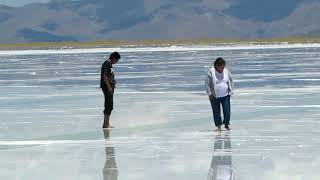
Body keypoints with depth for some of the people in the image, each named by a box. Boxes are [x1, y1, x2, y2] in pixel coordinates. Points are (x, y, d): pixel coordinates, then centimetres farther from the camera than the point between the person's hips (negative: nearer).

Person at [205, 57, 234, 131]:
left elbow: (231, 81, 13)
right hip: (214, 97, -2)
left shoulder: (226, 71, 2)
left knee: (227, 111, -3)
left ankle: (227, 124, 16)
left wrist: (231, 91, 7)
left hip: (225, 95, 2)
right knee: (216, 112, 3)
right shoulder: (211, 72, -9)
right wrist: (209, 94, -7)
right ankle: (218, 126, 15)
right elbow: (207, 83, -5)